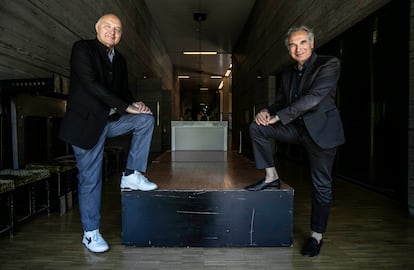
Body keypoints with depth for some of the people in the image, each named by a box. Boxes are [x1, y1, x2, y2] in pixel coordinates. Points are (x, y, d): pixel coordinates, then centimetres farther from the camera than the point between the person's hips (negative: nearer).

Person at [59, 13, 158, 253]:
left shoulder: (119, 60, 12)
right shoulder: (82, 48, -7)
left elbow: (123, 90, 15)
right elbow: (91, 84, -19)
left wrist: (134, 104, -8)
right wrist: (126, 107, -20)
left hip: (111, 119, 6)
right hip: (87, 122, -6)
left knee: (146, 119, -12)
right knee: (90, 178, -1)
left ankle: (132, 175, -5)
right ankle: (91, 233, 14)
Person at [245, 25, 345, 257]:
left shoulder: (329, 64, -10)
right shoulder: (289, 73, 11)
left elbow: (313, 98, -21)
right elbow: (281, 101, 14)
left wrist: (277, 117, -20)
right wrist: (267, 113, -11)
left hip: (321, 130, -5)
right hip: (296, 127, 6)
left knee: (321, 184, 2)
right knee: (257, 127, -11)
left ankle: (317, 236, 18)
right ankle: (271, 177, 0)